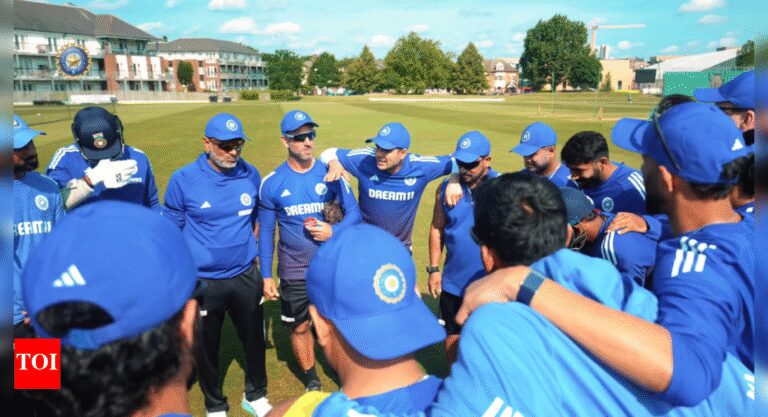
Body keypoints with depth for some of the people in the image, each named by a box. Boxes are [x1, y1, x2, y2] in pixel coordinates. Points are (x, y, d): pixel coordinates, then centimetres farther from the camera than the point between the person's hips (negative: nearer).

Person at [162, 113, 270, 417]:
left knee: (255, 340, 17)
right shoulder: (184, 180, -12)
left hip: (245, 277, 3)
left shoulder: (251, 175, -4)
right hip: (203, 283, -2)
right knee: (206, 347, 15)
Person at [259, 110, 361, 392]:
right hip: (294, 272, 1)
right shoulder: (272, 183, -6)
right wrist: (266, 276, 1)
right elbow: (266, 231, 0)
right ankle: (311, 380, 39)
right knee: (299, 327, 15)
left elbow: (354, 213, -2)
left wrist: (333, 231, -21)